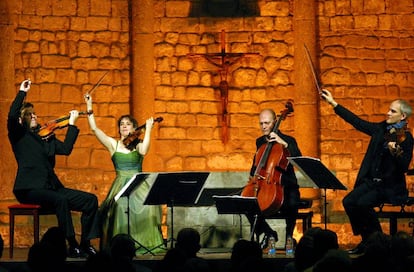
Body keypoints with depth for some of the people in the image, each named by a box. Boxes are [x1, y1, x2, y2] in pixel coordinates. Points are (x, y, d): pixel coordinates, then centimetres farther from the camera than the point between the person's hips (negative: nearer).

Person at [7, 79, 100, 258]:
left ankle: (86, 244, -8)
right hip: (29, 189, -7)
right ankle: (72, 245, -30)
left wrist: (72, 124, 7)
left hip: (51, 187, 7)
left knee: (90, 200, -7)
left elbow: (66, 149, 7)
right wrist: (22, 93, -9)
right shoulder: (19, 136, 5)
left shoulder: (46, 137, 21)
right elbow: (12, 116, -14)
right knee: (60, 200, -35)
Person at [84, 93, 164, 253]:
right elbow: (94, 128, 4)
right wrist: (89, 108, 2)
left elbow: (143, 151, -15)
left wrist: (148, 129, -8)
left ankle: (145, 243, -20)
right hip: (120, 185, 0)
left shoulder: (138, 145, 10)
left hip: (139, 185, 0)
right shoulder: (113, 144, 12)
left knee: (147, 206, -29)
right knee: (121, 207, -30)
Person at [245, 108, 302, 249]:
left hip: (285, 186, -5)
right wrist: (253, 175, 8)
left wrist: (284, 144, -27)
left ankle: (289, 235, -9)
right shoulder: (260, 142, 14)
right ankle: (268, 233, 0)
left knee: (291, 204, -36)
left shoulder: (288, 140, -1)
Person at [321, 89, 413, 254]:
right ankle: (366, 241, -3)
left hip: (390, 187, -7)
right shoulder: (381, 129, 9)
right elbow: (357, 122, 16)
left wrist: (395, 152, -36)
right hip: (371, 182, 7)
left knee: (363, 203, -28)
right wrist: (333, 103, 16)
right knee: (349, 201, -15)